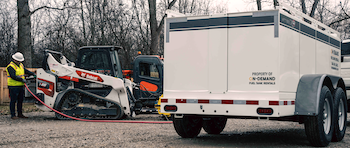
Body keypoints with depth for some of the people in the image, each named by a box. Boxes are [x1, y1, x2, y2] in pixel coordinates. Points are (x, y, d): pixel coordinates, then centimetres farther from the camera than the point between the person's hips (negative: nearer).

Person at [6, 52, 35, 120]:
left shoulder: (21, 65, 16)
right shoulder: (11, 66, -12)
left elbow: (26, 71, 21)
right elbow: (13, 76, -22)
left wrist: (33, 74, 6)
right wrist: (21, 79, -24)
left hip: (21, 86, 8)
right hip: (13, 87, -8)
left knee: (20, 101, 12)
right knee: (13, 101, -3)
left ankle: (20, 114, 20)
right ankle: (13, 115, 1)